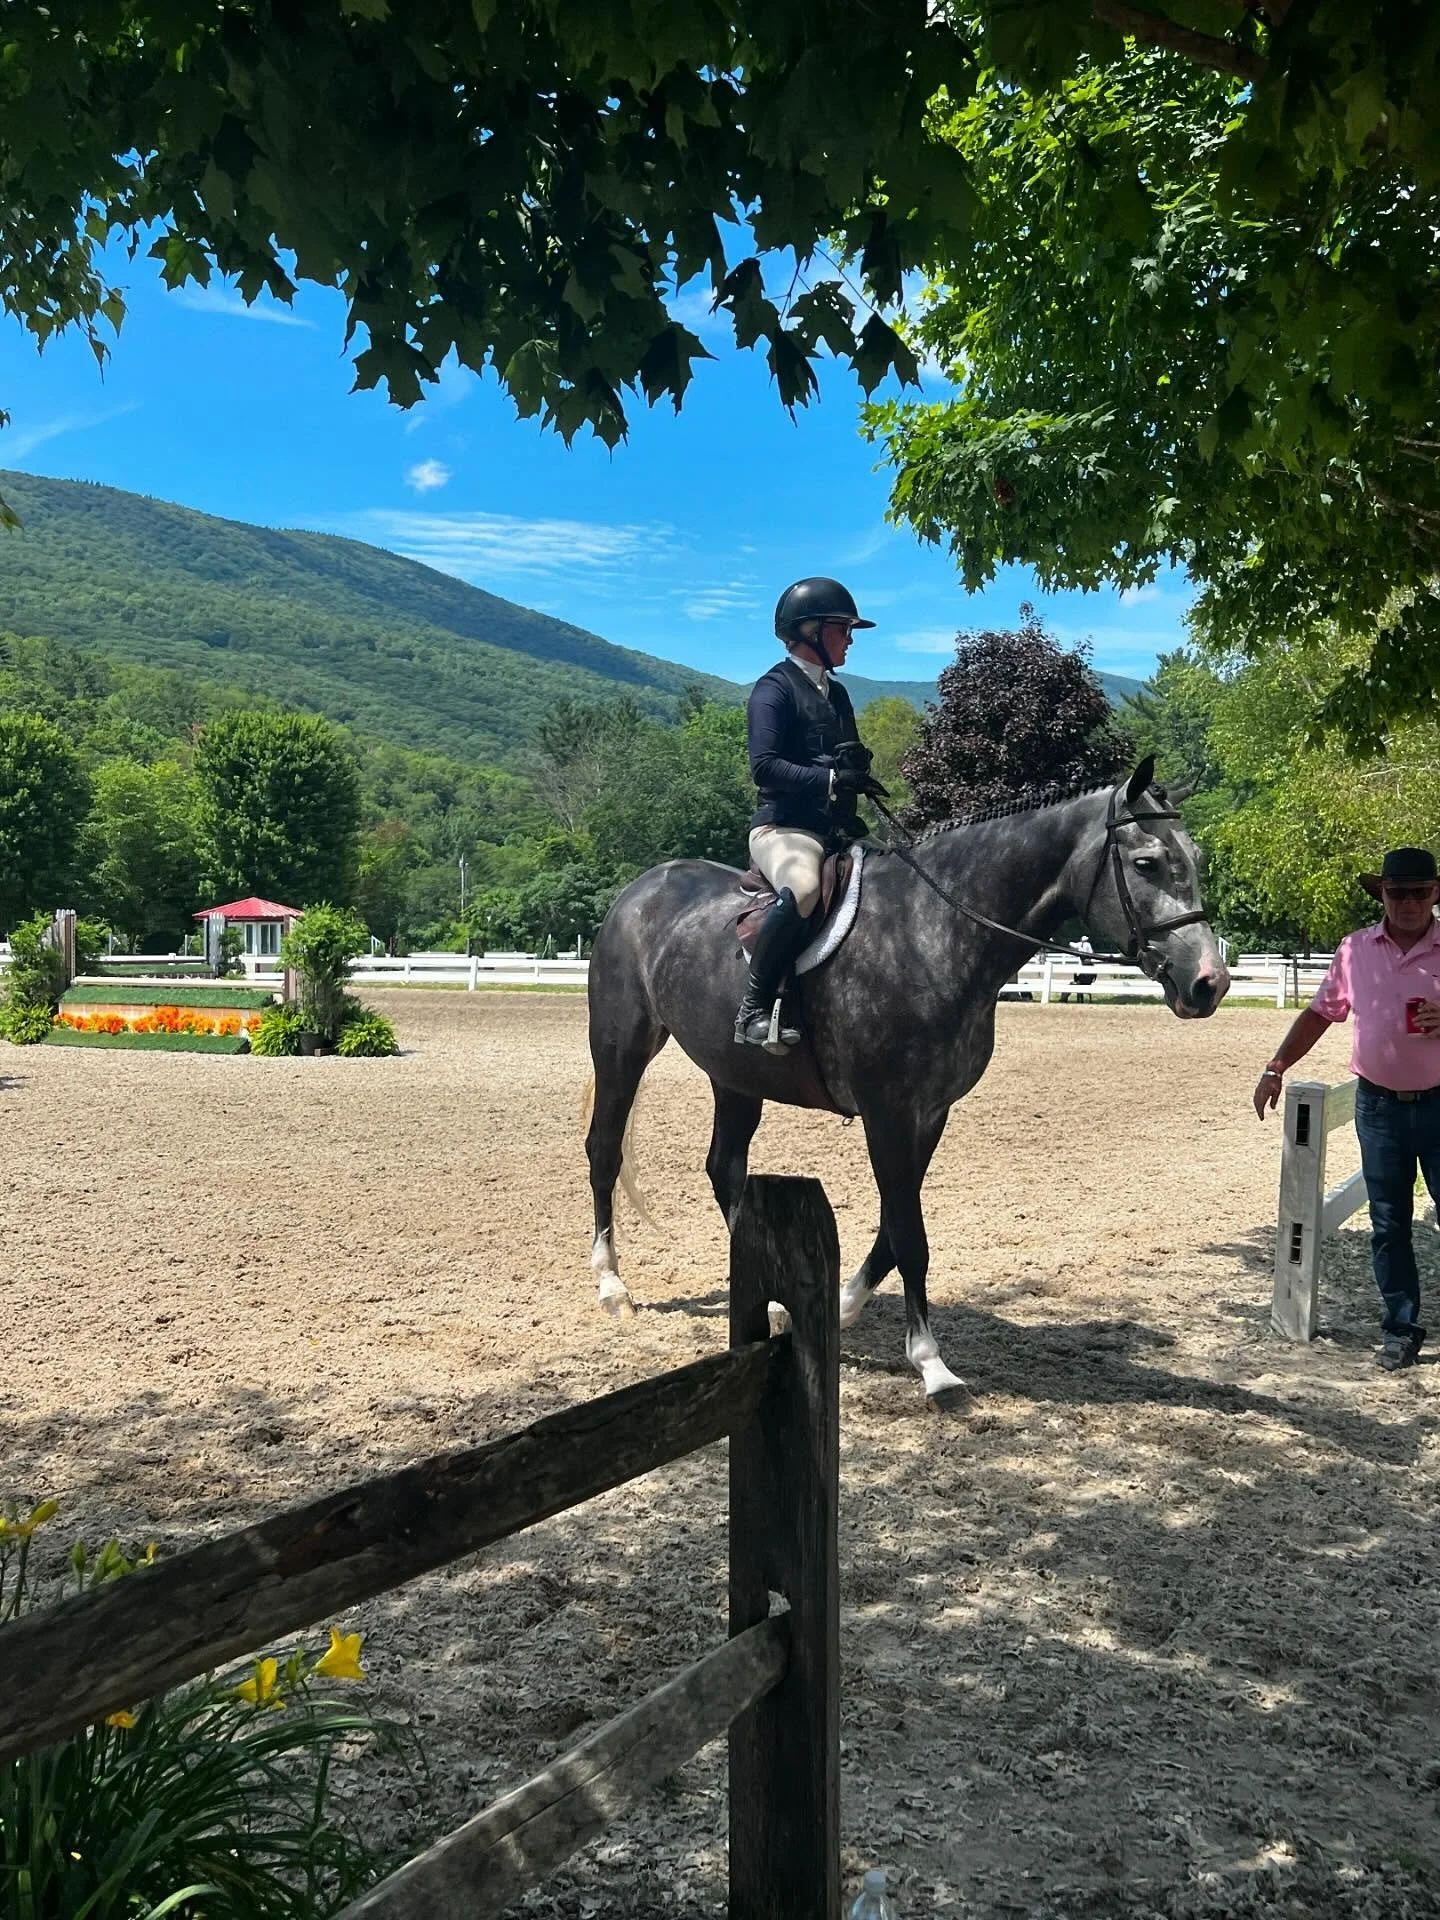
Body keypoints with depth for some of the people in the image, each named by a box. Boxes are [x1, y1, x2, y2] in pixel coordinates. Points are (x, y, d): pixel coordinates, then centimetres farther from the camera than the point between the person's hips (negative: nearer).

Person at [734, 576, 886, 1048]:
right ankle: (753, 1008, -29)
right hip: (783, 827, -9)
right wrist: (831, 778, -22)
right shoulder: (775, 688, -3)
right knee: (803, 889, -38)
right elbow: (764, 766, -15)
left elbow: (852, 766, 27)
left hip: (836, 831, 9)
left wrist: (856, 764, 3)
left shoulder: (836, 693, 20)